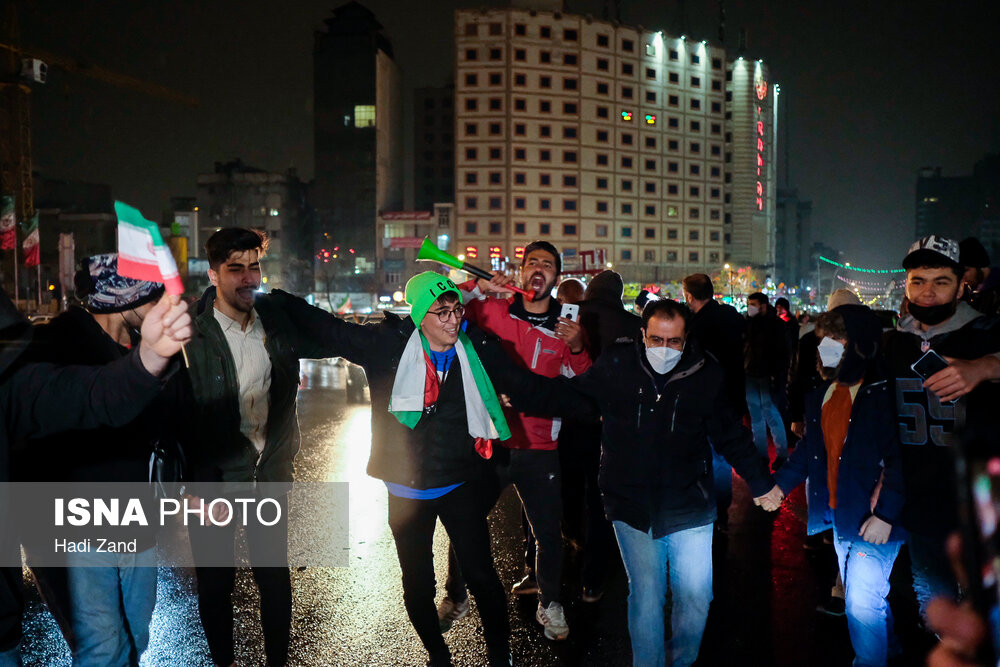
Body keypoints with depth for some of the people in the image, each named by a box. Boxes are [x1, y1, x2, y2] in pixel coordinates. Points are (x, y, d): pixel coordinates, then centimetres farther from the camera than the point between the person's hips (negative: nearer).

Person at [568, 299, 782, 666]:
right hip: (632, 508, 0)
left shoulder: (706, 374, -6)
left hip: (689, 508, 1)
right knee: (645, 598, 9)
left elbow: (732, 435, 5)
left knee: (696, 597, 9)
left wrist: (761, 482, 10)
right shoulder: (614, 365, -8)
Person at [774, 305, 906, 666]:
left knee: (863, 603, -4)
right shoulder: (822, 394, 5)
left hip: (873, 519, -8)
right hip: (838, 515, 8)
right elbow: (810, 448, 15)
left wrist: (886, 515, -22)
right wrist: (781, 483, 10)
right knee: (861, 599, 21)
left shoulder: (882, 394, -18)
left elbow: (899, 458, -20)